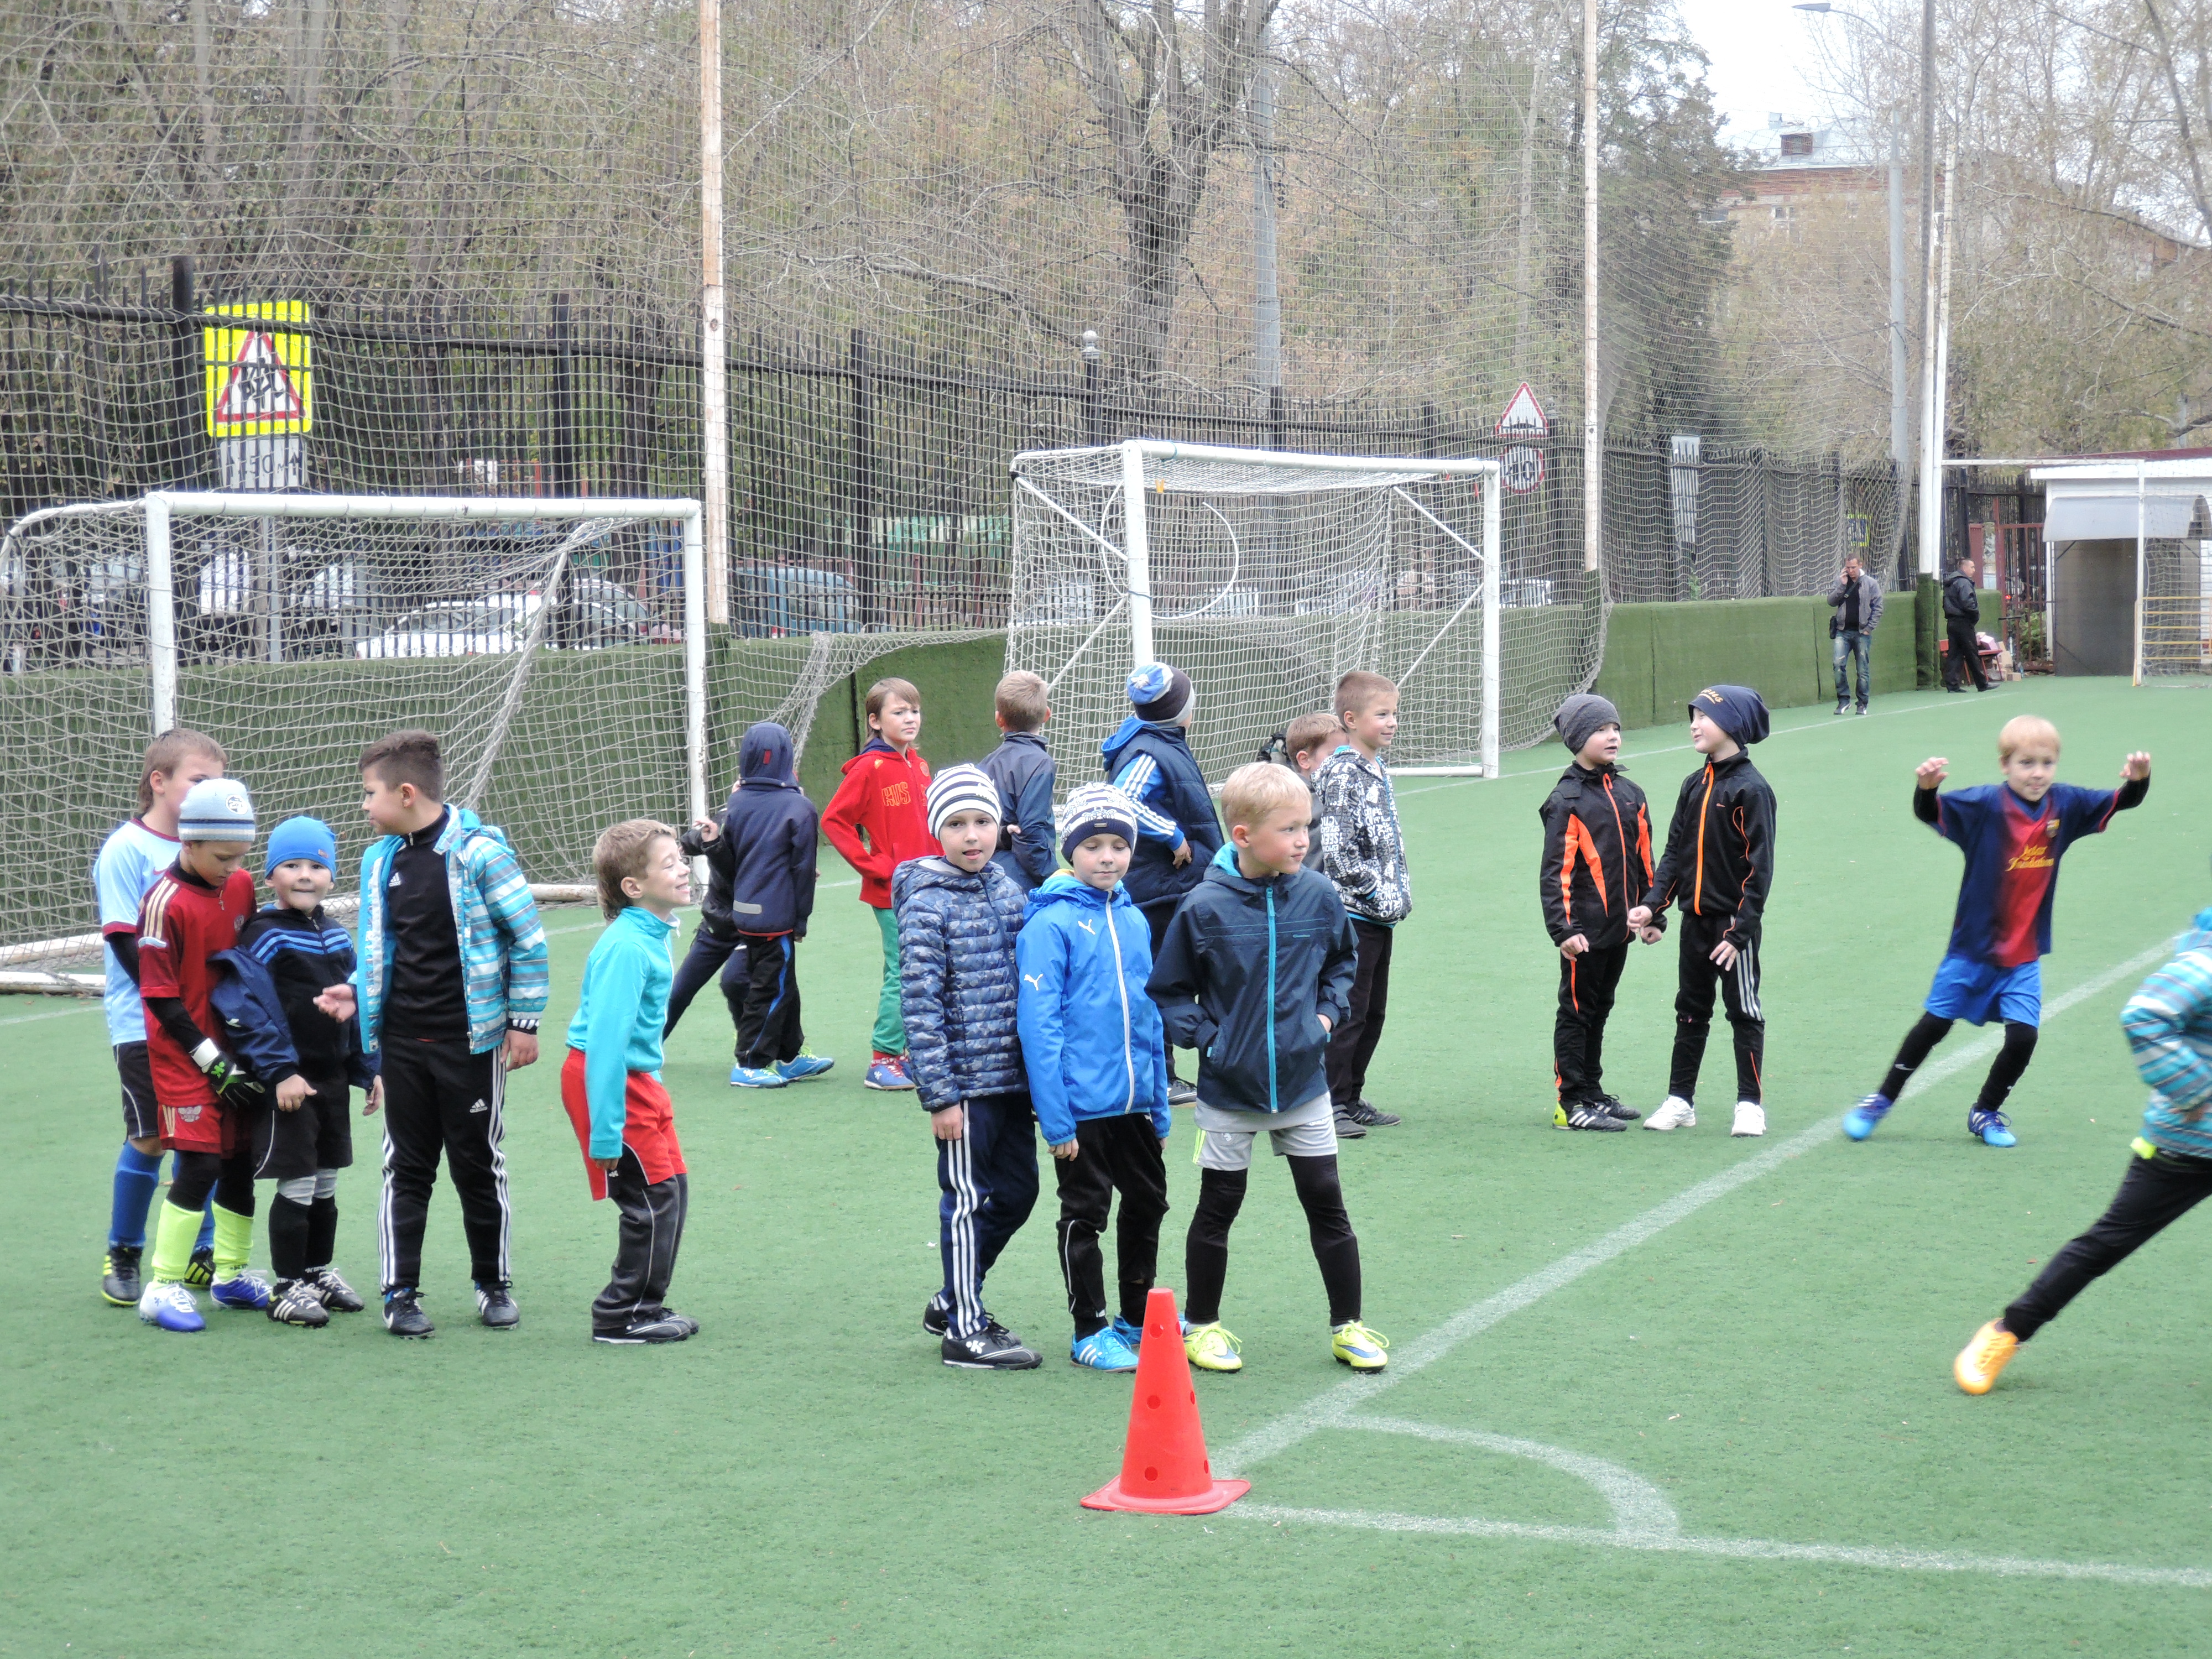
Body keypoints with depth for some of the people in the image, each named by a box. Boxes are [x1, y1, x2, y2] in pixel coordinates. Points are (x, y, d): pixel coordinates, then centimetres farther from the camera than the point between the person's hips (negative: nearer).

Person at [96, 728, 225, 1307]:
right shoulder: (126, 849, -10)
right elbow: (126, 944, -13)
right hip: (144, 1025, -5)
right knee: (149, 1138, -1)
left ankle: (200, 1255, 20)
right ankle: (122, 1259, 15)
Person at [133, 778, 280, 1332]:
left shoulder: (241, 886, 4)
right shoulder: (166, 903, -17)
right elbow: (161, 999, -16)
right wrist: (213, 1063, -17)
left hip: (238, 1051, 7)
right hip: (184, 1056, -7)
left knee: (243, 1161, 11)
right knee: (200, 1166, -12)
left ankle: (230, 1276, 26)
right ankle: (163, 1288, -4)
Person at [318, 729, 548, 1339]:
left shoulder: (478, 851, -11)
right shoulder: (380, 859, 8)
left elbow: (528, 936, -7)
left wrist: (523, 1019, -7)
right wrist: (356, 991, 1)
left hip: (471, 1039, -5)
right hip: (402, 1041, 5)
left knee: (478, 1166, 6)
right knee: (406, 1167, 6)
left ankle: (494, 1285, 20)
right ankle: (401, 1293, 12)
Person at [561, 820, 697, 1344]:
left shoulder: (652, 935, 6)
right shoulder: (626, 948, -24)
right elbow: (605, 1041, -26)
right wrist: (605, 1133, -27)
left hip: (636, 1077, 10)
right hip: (605, 1080, -10)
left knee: (671, 1188, 14)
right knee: (654, 1199, -4)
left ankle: (645, 1306, 26)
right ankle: (621, 1316, 8)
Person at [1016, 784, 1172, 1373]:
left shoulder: (1134, 920, 6)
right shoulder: (1049, 923, -13)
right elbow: (1038, 1025, -16)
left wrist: (1160, 1102, 13)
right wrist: (1055, 1120, -18)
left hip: (1135, 1101, 7)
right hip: (1081, 1104, -6)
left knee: (1148, 1203, 17)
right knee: (1085, 1215, 5)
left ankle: (1138, 1317, 34)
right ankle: (1090, 1331, 18)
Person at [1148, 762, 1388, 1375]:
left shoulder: (1318, 896, -5)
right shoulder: (1205, 909, -15)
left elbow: (1343, 960, 16)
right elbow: (1167, 990, -4)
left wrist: (1327, 1012, 3)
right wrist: (1207, 1037, -13)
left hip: (1304, 1084, 3)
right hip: (1228, 1090, -3)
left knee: (1327, 1204, 7)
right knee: (1218, 1209, 10)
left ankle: (1348, 1326, 19)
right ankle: (1202, 1325, 25)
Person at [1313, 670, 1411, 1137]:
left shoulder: (1377, 770, 13)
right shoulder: (1342, 774, -15)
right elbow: (1338, 849, -21)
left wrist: (1400, 892, 13)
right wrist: (1376, 892, -15)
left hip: (1380, 915, 9)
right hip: (1351, 913, -9)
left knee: (1373, 1012, 15)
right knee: (1347, 1013, -6)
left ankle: (1352, 1098, 23)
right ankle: (1332, 1103, 1)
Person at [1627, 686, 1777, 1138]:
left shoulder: (1750, 788, -12)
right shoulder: (1694, 786, 9)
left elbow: (1759, 866, -14)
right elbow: (1675, 852, 12)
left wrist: (1742, 927, -18)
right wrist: (1653, 904, 0)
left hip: (1733, 922, -7)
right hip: (1695, 919, 7)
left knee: (1743, 1011, 2)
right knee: (1690, 1010, 13)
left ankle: (1750, 1104, 10)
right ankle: (1680, 1100, 20)